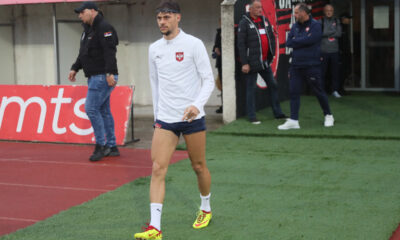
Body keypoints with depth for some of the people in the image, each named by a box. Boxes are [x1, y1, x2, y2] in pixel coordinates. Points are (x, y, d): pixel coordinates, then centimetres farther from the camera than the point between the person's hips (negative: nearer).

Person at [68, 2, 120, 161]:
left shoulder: (104, 28, -13)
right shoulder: (87, 30, 18)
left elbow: (110, 52, -23)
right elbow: (83, 54, 26)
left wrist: (110, 73, -30)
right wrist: (75, 68, 17)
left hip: (103, 77, -10)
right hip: (95, 77, 10)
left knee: (91, 109, -12)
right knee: (104, 111, 11)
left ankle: (101, 145, -5)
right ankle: (111, 147, 17)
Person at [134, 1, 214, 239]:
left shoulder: (193, 45, -7)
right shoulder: (154, 49, 8)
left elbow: (208, 80, -9)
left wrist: (197, 104, -24)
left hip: (192, 117, -3)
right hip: (165, 119, 4)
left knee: (199, 166, 10)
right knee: (158, 169, -9)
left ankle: (206, 210, 36)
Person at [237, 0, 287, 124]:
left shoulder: (265, 20, 11)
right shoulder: (244, 23, -8)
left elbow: (272, 38, 17)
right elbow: (241, 44, -12)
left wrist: (272, 54, 9)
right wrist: (244, 63, -16)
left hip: (265, 62, 7)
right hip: (252, 63, -7)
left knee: (273, 85, 10)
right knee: (251, 89, 0)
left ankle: (278, 113, 19)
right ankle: (251, 116, 7)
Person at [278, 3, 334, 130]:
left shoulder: (315, 25, -8)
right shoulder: (295, 26, 11)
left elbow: (309, 40, -21)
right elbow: (288, 43, 5)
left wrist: (296, 41, -7)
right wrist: (302, 42, -9)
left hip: (311, 66, -5)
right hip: (296, 65, 5)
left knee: (318, 91, 5)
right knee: (293, 92, -1)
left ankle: (328, 116, 23)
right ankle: (293, 121, 2)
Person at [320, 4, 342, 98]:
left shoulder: (337, 21, 11)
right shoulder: (321, 22, 3)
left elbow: (339, 34, -1)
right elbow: (321, 33, -11)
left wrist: (327, 33, -6)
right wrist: (333, 32, -7)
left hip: (334, 51, 2)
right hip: (323, 51, -2)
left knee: (335, 72, 3)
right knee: (323, 72, -2)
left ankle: (335, 90, 11)